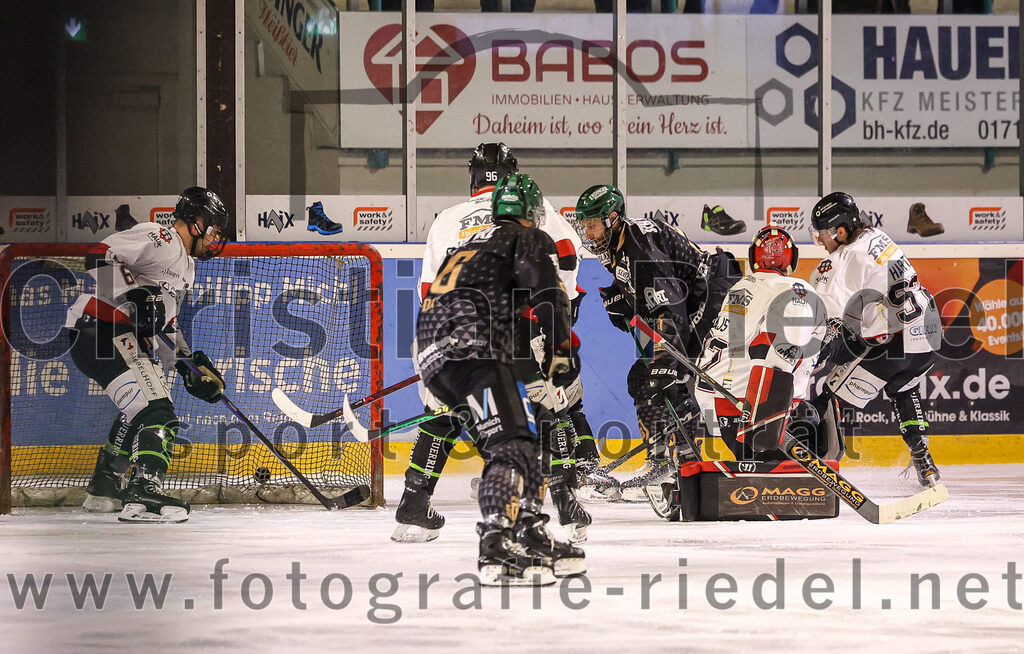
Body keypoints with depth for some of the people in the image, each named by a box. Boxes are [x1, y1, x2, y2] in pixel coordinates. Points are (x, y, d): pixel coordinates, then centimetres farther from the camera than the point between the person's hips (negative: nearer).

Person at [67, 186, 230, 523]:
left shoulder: (185, 267, 24)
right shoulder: (158, 238, -9)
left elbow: (164, 324, 25)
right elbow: (99, 257, -20)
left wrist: (192, 363, 15)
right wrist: (137, 291, -31)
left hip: (126, 338, 11)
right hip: (99, 328, -11)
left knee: (139, 412, 28)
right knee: (155, 411, -21)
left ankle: (105, 488, 42)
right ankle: (143, 494, -31)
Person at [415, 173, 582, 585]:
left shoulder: (470, 246, 34)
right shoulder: (530, 240, 9)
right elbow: (548, 294, -8)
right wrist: (559, 350, 0)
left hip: (432, 355, 9)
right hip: (473, 348, -9)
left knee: (524, 439, 17)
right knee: (511, 445, -17)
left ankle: (532, 539, 18)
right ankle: (497, 549, -32)